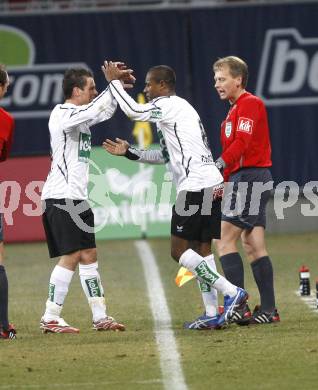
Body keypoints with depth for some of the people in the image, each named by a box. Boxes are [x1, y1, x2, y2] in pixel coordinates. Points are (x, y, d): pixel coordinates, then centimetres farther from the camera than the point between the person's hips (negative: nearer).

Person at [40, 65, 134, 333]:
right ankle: (50, 319, -11)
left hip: (77, 198, 10)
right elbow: (95, 110, -25)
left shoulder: (79, 116, 17)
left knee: (88, 256, 10)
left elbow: (105, 111, 27)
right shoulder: (62, 114, -11)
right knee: (71, 257, -13)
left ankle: (100, 317, 13)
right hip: (61, 197, -10)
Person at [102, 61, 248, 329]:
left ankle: (232, 292, -14)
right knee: (201, 249, 9)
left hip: (195, 185, -10)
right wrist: (129, 152, 27)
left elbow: (133, 111, -15)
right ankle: (212, 314, 5)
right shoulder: (181, 108, 25)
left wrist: (114, 81, -2)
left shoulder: (170, 105, -4)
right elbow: (165, 156, 29)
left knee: (179, 250, -7)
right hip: (211, 184, 10)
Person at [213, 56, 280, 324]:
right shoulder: (236, 108, 22)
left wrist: (219, 165, -30)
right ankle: (268, 310, 5)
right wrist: (223, 180, 19)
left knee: (225, 240, -13)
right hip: (249, 179, 10)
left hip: (249, 178, -10)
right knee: (253, 246, 7)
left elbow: (242, 142, -22)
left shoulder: (250, 104, -9)